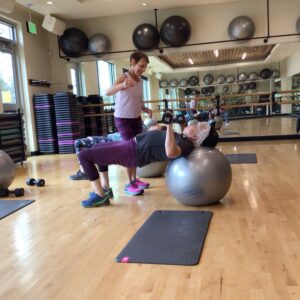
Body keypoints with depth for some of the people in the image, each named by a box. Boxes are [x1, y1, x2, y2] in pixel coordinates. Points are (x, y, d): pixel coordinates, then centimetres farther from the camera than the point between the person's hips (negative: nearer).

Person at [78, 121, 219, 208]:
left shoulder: (185, 145, -23)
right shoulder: (184, 139, 4)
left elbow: (170, 152, -47)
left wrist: (170, 125, -40)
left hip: (129, 154, -10)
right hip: (131, 144, 10)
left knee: (84, 155, -9)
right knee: (96, 148, 31)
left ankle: (100, 196, -1)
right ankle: (105, 188, 30)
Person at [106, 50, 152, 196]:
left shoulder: (140, 80, 5)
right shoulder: (124, 77, -16)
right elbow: (108, 92, -34)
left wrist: (145, 109, -5)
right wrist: (122, 85, -53)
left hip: (136, 118, 7)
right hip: (123, 119, -7)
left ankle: (135, 179, 22)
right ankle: (129, 184, -2)